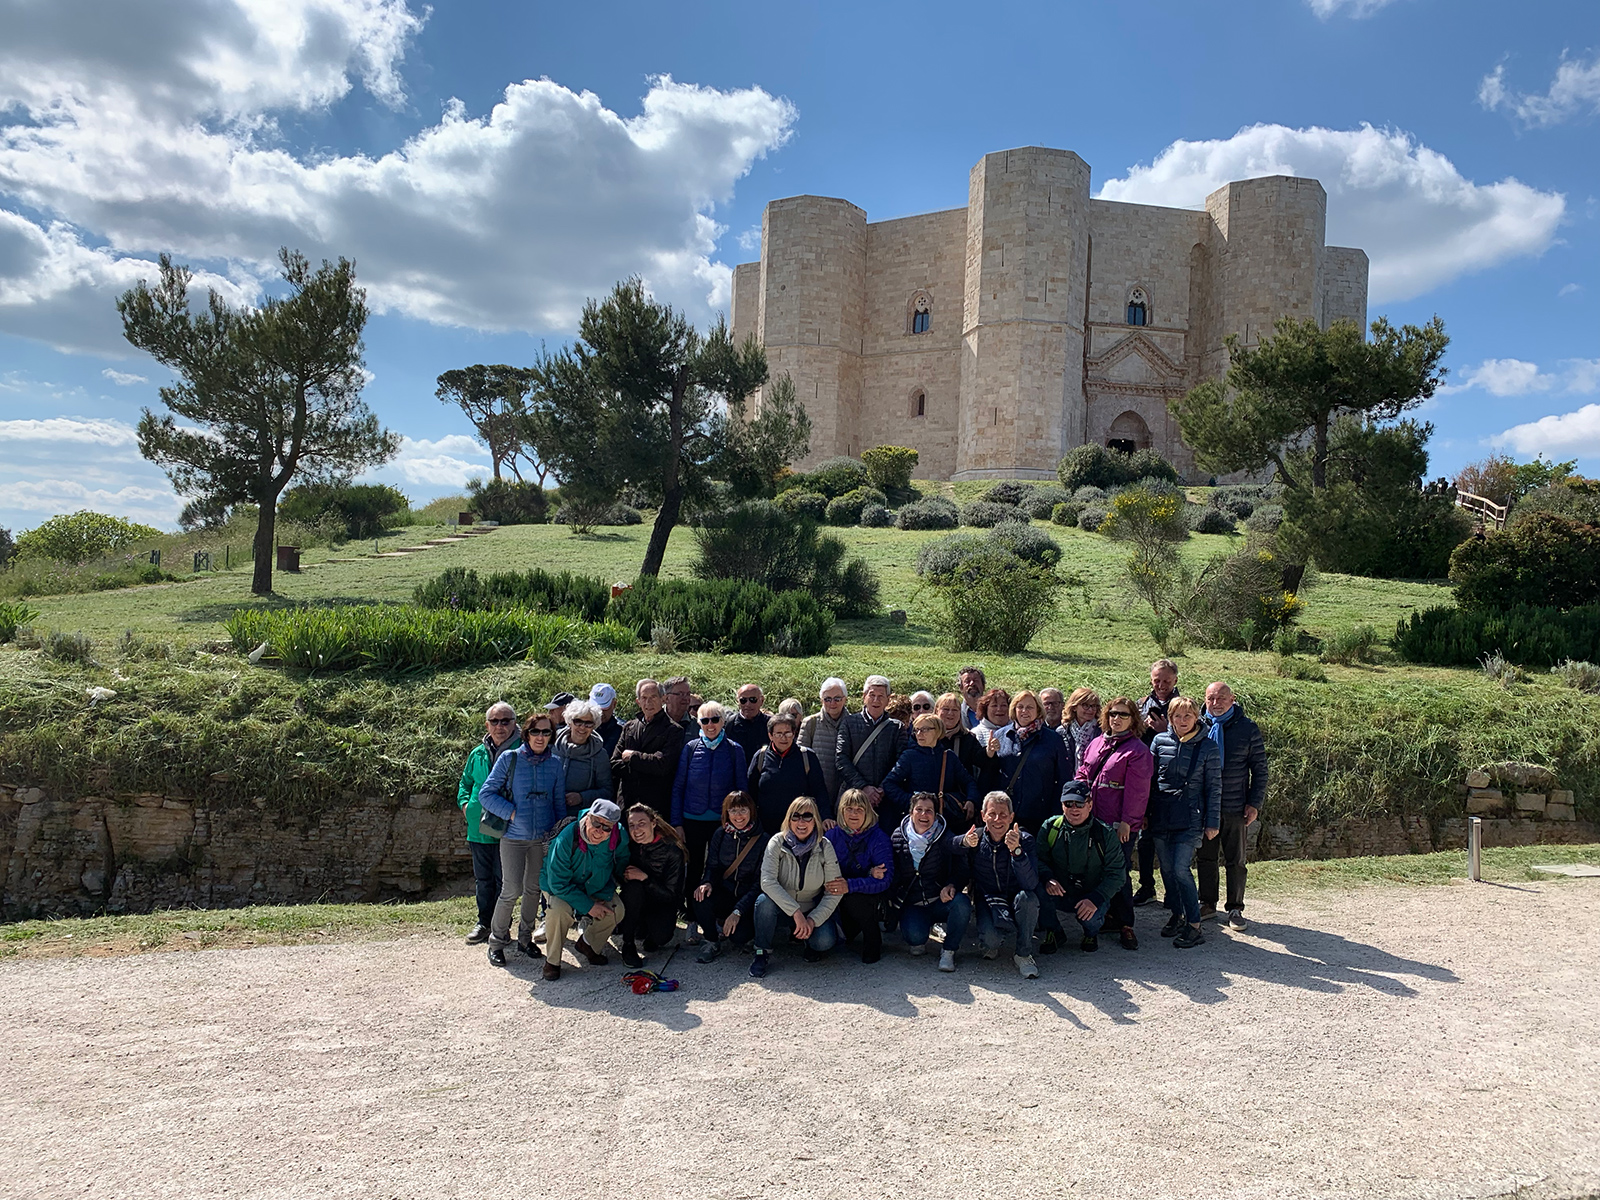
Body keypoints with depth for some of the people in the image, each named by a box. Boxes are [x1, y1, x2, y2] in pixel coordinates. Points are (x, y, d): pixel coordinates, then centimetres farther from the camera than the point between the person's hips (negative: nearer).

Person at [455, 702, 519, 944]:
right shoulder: (478, 754, 9)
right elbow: (465, 783, 23)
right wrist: (464, 803, 6)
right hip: (479, 828, 5)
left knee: (503, 879, 5)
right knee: (483, 878, 16)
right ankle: (484, 922, 30)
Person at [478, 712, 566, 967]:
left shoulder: (556, 764, 3)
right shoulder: (509, 759, -5)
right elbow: (486, 794, -4)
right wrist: (512, 813, -13)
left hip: (543, 837, 3)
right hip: (513, 836, -3)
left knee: (534, 888, 11)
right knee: (512, 889, -7)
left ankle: (525, 937, 29)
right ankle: (496, 941, 12)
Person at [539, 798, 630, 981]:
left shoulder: (619, 837, -24)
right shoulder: (566, 840, -36)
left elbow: (619, 868, -3)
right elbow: (559, 884, -30)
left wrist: (605, 895, -15)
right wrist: (588, 906, -28)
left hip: (596, 887, 4)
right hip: (560, 887, -4)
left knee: (617, 911, -17)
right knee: (559, 910, -33)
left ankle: (587, 944, 12)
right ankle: (552, 961, -9)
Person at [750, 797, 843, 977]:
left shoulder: (824, 846, -12)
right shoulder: (777, 842, -15)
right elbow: (767, 881, -26)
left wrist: (813, 920, -22)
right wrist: (796, 913, -34)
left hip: (814, 909, 0)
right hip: (783, 906, 0)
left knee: (825, 941, -27)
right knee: (764, 901, -32)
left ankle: (811, 943, 11)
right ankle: (762, 952, -9)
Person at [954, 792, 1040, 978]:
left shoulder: (1024, 839, -13)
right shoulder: (975, 839, -6)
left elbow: (1031, 884, -25)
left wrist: (1016, 850, -41)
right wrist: (964, 843, -26)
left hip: (1016, 902, 0)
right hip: (987, 900, 0)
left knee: (1028, 898, -35)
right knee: (990, 938, -31)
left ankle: (1023, 954, -10)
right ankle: (994, 943, 10)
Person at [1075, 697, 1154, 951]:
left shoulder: (1137, 750, -8)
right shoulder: (1096, 744, 13)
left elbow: (1136, 790, -12)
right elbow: (1082, 775, 18)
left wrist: (1126, 821, -14)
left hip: (1119, 825, -6)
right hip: (1094, 820, 6)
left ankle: (1126, 925, 6)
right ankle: (1109, 914, 27)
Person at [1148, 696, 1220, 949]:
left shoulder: (1208, 747, -2)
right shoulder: (1160, 741, 4)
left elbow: (1214, 788, 1)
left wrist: (1212, 823, -1)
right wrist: (1143, 812, 9)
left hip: (1190, 819, -4)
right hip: (1160, 817, 4)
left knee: (1181, 869, -12)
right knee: (1166, 869, 9)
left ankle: (1194, 926, -2)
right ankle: (1176, 916, 26)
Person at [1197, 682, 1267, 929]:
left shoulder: (1248, 728, -4)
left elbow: (1259, 769, 0)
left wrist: (1255, 804, -6)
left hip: (1235, 807, -2)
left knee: (1235, 860, 8)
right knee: (1206, 857, 11)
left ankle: (1235, 909, 20)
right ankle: (1207, 904, 24)